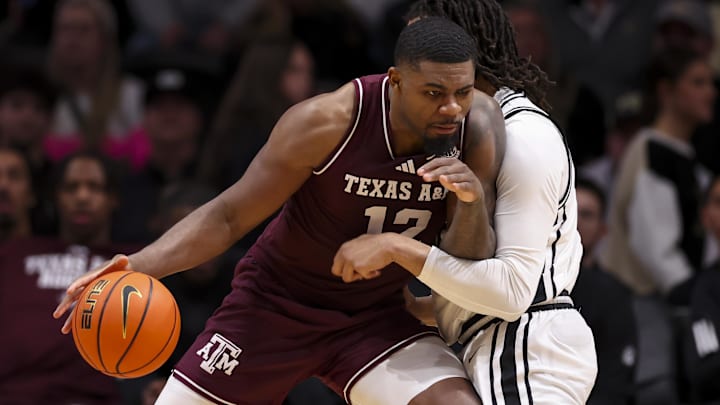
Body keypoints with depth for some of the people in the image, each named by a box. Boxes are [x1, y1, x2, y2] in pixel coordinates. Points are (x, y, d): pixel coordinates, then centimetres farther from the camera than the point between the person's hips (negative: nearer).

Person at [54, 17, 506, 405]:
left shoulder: (478, 131, -18)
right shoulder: (328, 123, -25)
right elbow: (230, 216, -16)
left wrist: (474, 200, -36)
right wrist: (139, 265, -31)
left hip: (375, 316, 2)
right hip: (277, 301, -2)